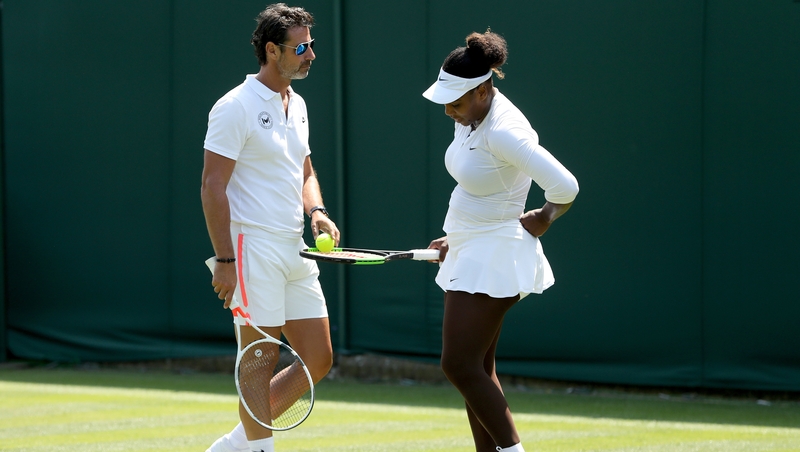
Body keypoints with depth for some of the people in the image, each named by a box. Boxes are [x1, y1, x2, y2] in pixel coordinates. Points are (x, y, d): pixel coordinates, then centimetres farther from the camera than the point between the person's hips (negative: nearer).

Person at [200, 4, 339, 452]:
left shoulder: (297, 105, 14)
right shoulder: (235, 108, -11)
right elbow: (213, 187, -14)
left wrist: (317, 210, 5)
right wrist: (225, 260, -19)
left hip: (293, 249, 8)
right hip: (253, 249, -8)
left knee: (318, 361, 7)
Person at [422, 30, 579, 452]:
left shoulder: (503, 132, -24)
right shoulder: (470, 120, 6)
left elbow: (565, 187, -27)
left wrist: (544, 217, -9)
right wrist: (455, 237, 16)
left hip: (494, 256, -10)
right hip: (469, 255, 10)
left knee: (459, 366, -11)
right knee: (476, 368, 9)